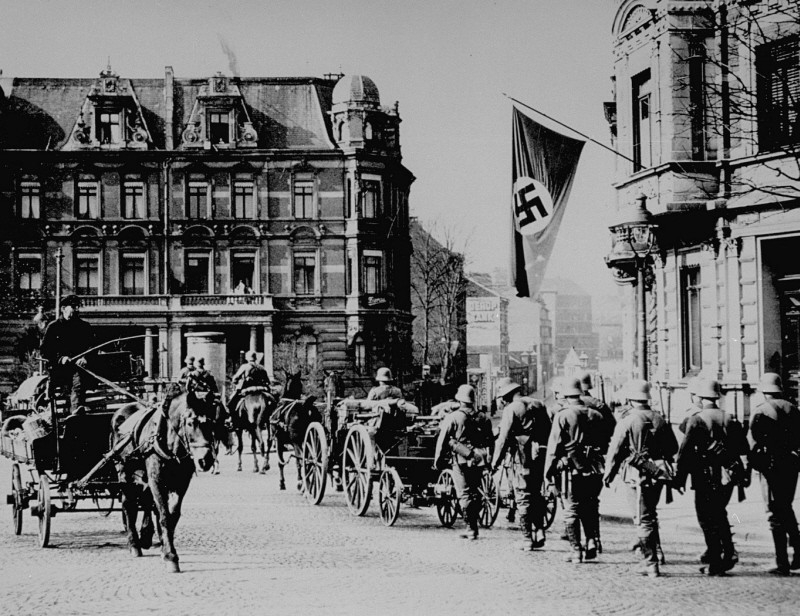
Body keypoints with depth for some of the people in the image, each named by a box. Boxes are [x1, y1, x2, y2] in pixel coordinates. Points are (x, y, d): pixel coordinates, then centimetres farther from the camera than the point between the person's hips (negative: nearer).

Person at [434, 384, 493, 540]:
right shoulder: (481, 418, 7)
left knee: (464, 494, -3)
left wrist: (438, 460, 5)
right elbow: (489, 441, 11)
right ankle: (474, 527, 16)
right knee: (475, 493, 13)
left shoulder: (452, 418, -6)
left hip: (461, 461, -4)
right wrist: (489, 459, 19)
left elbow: (442, 441, -4)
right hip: (478, 461, 4)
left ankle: (471, 529, -9)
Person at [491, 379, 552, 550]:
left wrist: (495, 462, -4)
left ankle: (527, 540, 0)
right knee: (536, 494, 20)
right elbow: (550, 432, 16)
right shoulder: (538, 405, 13)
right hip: (542, 456, 6)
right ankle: (539, 532, 11)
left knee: (523, 498, 1)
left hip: (525, 457, -6)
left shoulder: (511, 409, -7)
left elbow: (503, 438, -11)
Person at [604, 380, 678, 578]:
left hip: (638, 476, -5)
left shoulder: (626, 423, -11)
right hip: (658, 474, 5)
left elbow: (614, 452, -11)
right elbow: (673, 448, 12)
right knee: (650, 515, 21)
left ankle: (651, 565, -1)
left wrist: (607, 476, 1)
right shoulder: (660, 420, 4)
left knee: (644, 520, 0)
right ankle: (650, 557, 24)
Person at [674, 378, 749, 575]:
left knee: (707, 519, 4)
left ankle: (716, 564, 2)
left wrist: (680, 477, -7)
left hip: (705, 477, -5)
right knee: (719, 514, 22)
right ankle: (729, 552, 9)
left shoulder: (696, 420, -9)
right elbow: (744, 449, 7)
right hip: (728, 476, 5)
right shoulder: (729, 419, 4)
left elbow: (685, 451, -12)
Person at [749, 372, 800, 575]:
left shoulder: (760, 412, -6)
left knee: (775, 513, 0)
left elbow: (755, 443, -11)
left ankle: (782, 564, -2)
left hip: (771, 466, -4)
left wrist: (750, 467, -7)